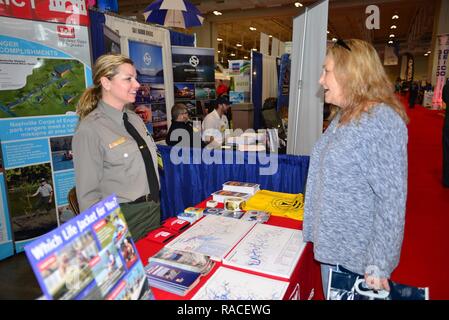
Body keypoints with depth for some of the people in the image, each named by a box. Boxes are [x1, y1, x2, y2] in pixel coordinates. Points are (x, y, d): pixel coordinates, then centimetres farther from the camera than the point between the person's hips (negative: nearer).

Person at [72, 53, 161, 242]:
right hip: (123, 220, -7)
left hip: (154, 212, 7)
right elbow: (89, 194, -15)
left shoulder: (135, 119, 7)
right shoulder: (90, 130, -17)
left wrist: (155, 207, 16)